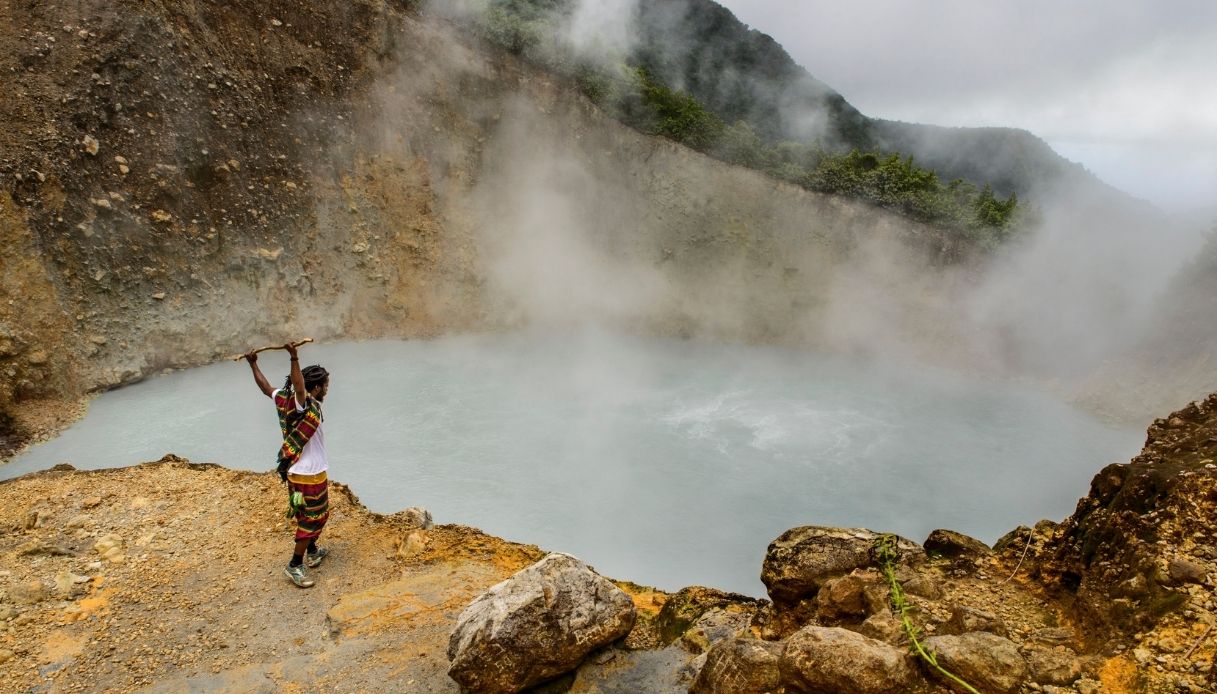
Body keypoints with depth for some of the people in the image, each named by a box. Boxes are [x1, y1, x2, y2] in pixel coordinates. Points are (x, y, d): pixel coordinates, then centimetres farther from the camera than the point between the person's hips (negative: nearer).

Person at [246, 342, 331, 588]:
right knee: (311, 519, 2)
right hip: (309, 475, -9)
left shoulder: (288, 399, 0)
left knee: (318, 514, 26)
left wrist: (253, 364, 22)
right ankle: (295, 566, 9)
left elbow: (265, 387, 12)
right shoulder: (308, 404, -24)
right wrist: (294, 358, -53)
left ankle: (312, 551, 42)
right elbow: (299, 387, -45)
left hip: (296, 470, 9)